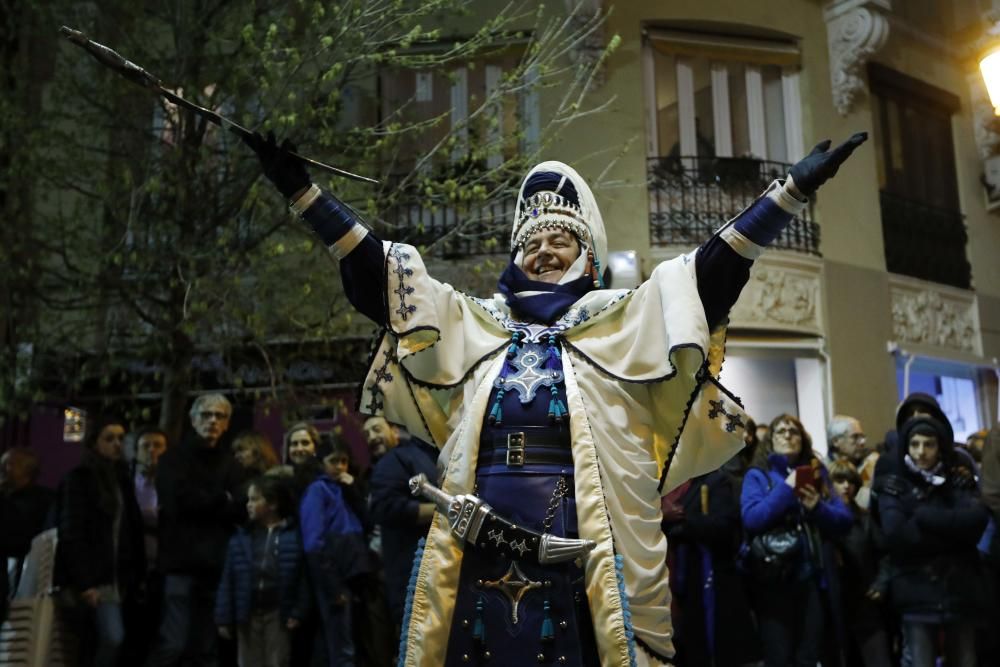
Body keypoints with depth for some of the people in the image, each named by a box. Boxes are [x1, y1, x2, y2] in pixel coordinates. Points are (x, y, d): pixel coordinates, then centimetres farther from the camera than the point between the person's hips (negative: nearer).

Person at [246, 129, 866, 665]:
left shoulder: (622, 320, 11)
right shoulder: (473, 323, 15)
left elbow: (716, 269, 3)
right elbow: (376, 272, 13)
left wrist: (795, 187, -3)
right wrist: (302, 188, 9)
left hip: (581, 555, -2)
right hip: (484, 553, 2)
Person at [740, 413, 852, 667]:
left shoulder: (816, 472, 12)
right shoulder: (757, 475, 3)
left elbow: (844, 520, 7)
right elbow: (751, 519, -13)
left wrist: (817, 507, -12)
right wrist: (786, 489, -16)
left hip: (813, 577, 3)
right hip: (773, 579, -3)